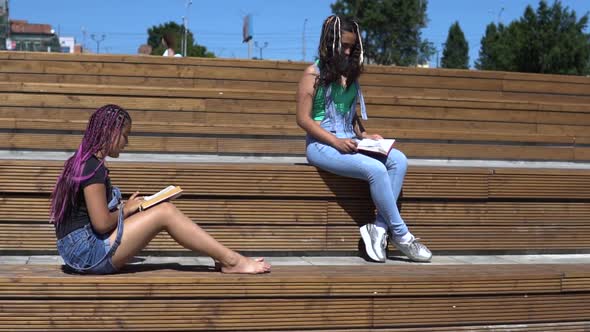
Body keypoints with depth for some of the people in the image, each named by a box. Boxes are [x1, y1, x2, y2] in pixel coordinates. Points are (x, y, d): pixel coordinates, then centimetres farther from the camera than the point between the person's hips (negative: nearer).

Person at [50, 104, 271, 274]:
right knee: (165, 212, -13)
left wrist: (124, 208, 6)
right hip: (88, 250, -10)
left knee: (163, 210, 9)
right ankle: (232, 261, -9)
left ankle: (223, 257, 7)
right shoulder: (94, 168, -16)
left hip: (80, 250, 10)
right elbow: (102, 223, -21)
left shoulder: (82, 163, 15)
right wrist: (126, 210, -4)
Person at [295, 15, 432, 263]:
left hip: (348, 143, 7)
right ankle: (400, 234, -16)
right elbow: (303, 119, -9)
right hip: (322, 145, -7)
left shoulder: (350, 74, 16)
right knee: (375, 169, -29)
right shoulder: (314, 74, -3)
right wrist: (335, 141, -18)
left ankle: (379, 228, -21)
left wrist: (364, 136, 4)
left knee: (398, 160, -18)